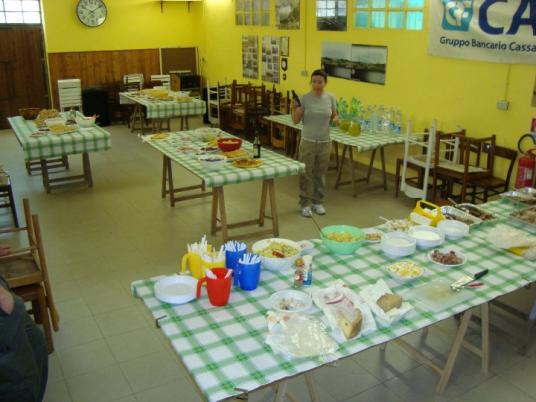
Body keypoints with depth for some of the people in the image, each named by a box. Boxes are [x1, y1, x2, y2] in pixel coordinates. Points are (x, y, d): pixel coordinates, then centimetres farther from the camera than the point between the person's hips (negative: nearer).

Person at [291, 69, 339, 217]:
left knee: (320, 174, 13)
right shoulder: (305, 98, -9)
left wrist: (336, 120, -12)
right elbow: (296, 121, -6)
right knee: (306, 174, 4)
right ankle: (305, 204, 16)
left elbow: (334, 115, 11)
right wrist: (294, 108, -25)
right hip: (308, 142, -3)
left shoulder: (330, 98, 0)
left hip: (325, 142, 3)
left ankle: (318, 202, 27)